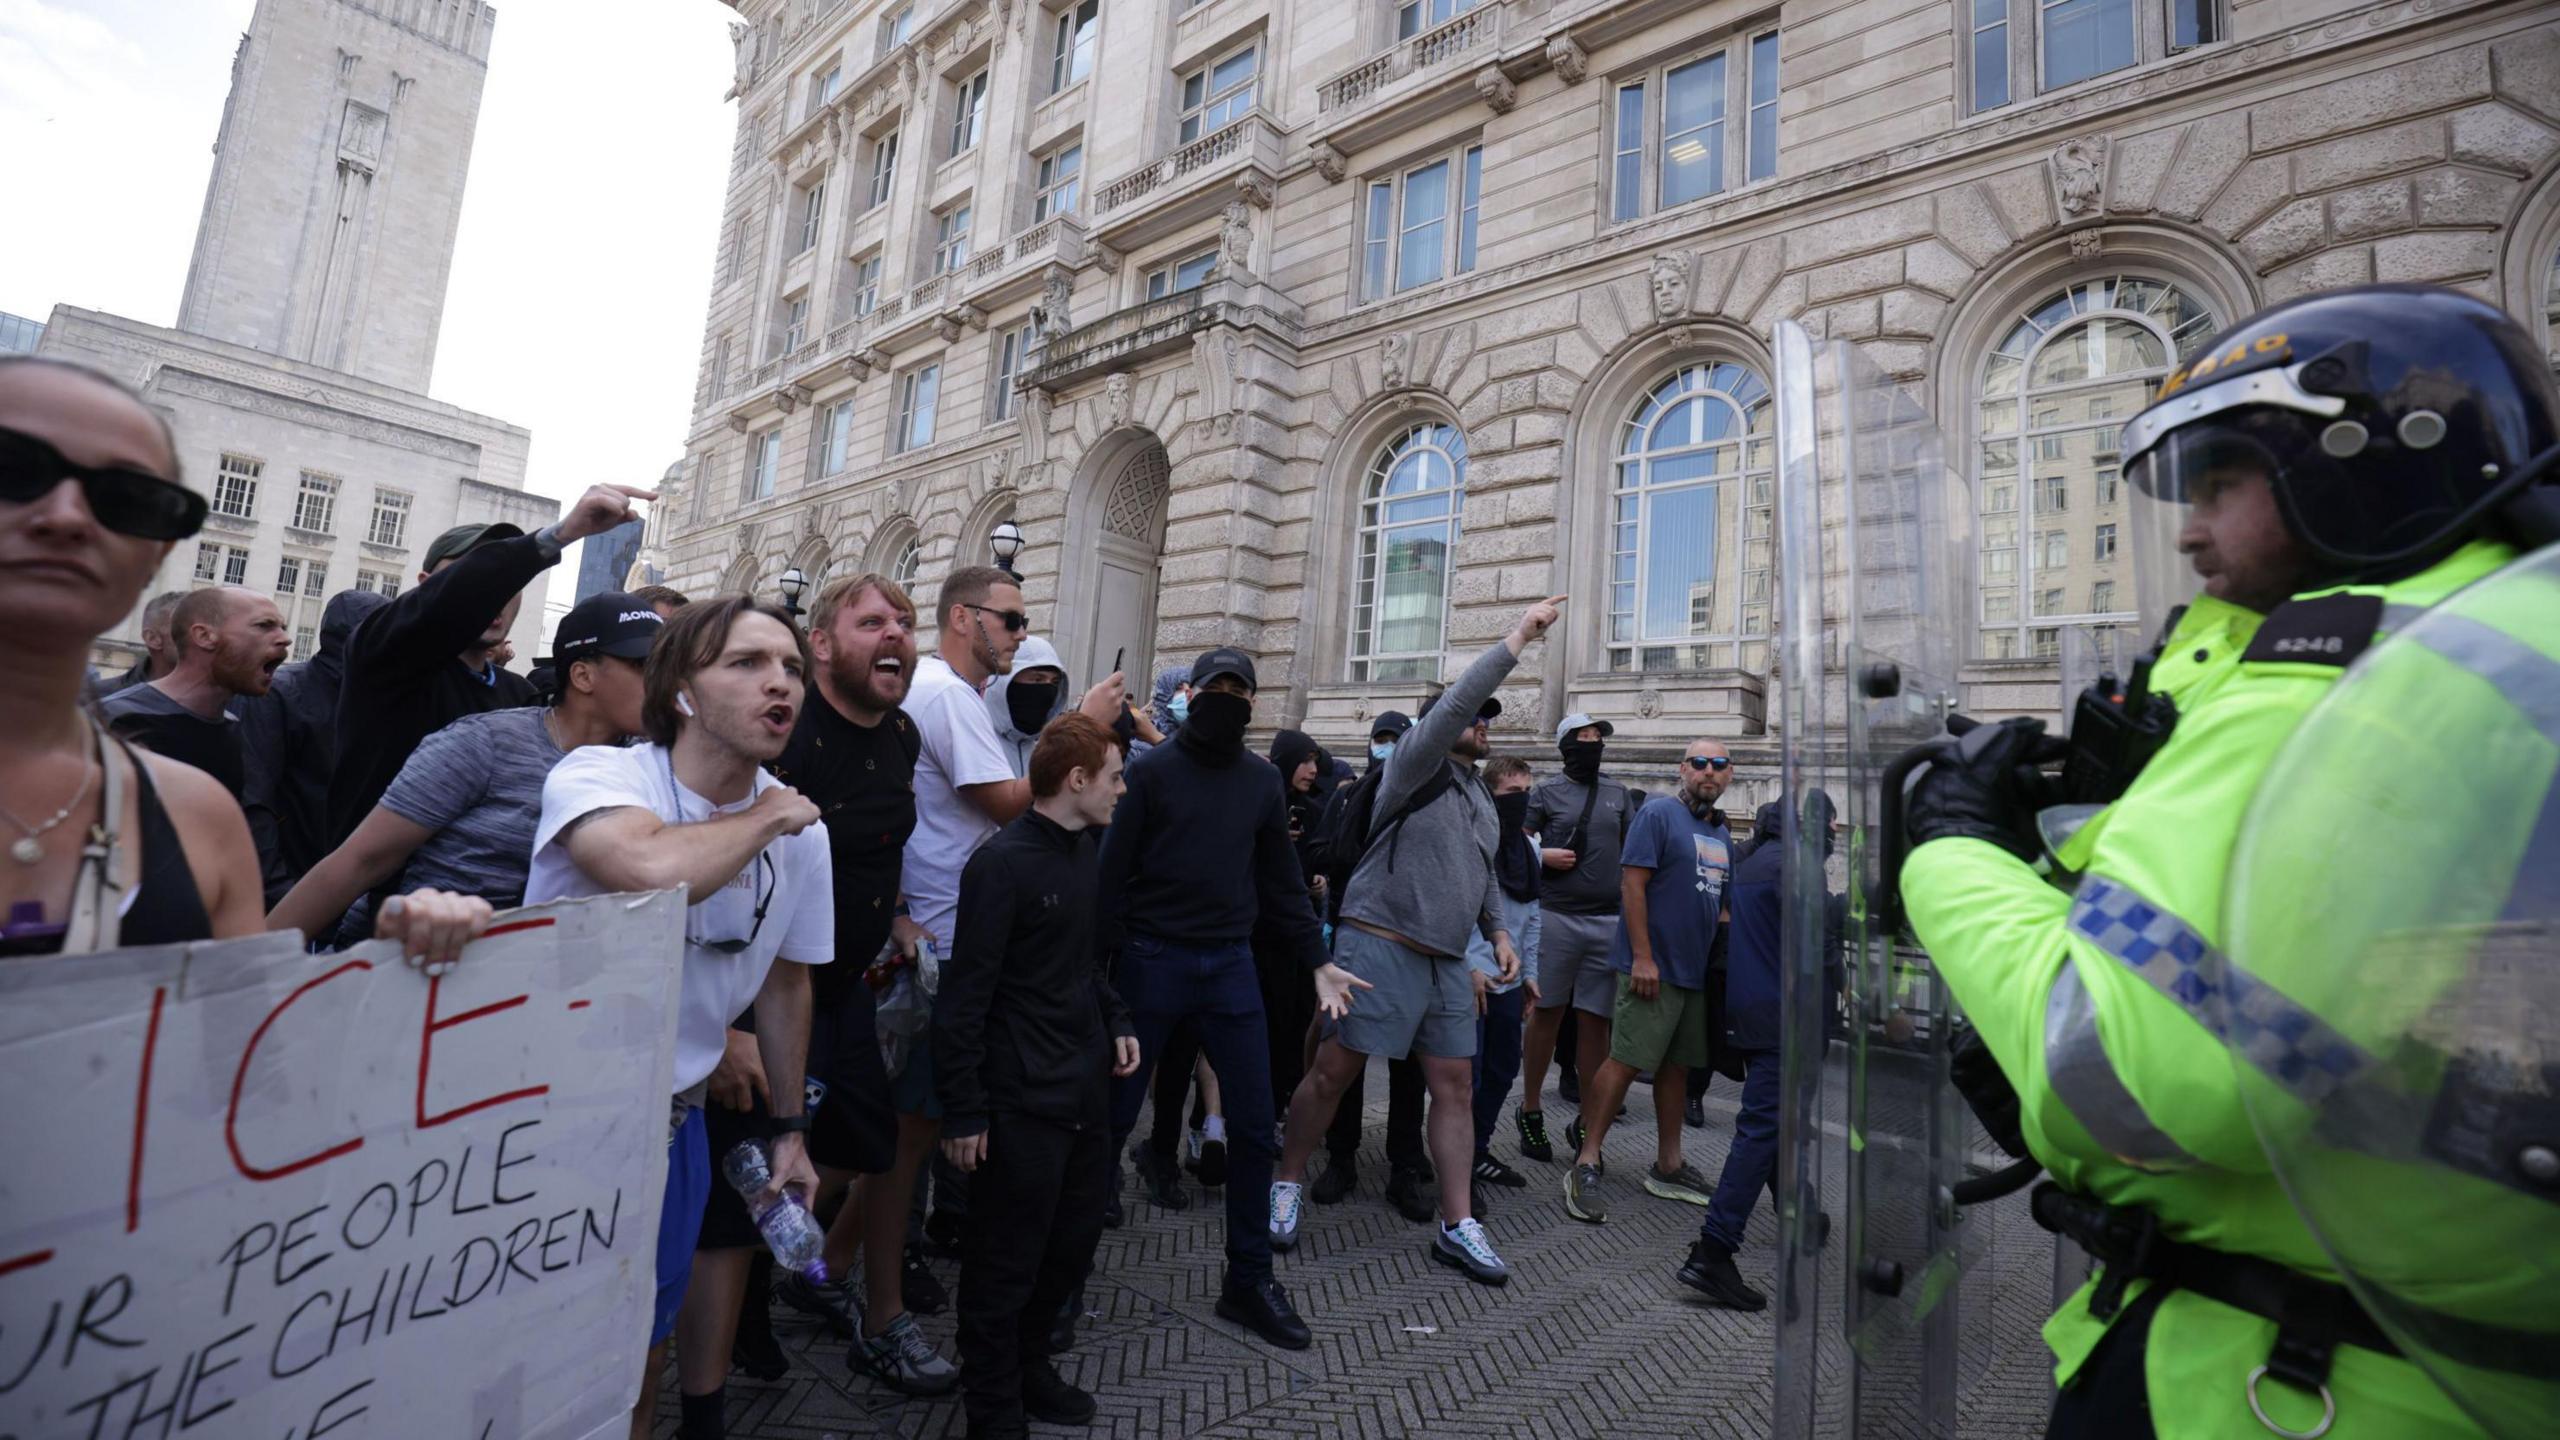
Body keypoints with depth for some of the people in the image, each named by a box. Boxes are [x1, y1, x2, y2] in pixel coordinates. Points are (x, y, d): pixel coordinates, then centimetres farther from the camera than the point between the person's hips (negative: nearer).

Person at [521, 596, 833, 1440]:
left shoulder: (801, 831, -5)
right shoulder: (599, 772, -21)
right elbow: (657, 872, -45)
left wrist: (790, 1128, 13)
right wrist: (767, 814, -25)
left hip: (674, 1119, 5)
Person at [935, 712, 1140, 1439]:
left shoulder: (1084, 852, 7)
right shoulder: (1002, 864, -18)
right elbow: (964, 996, -17)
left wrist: (1116, 1021, 9)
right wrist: (963, 1110, -15)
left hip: (1085, 1088, 8)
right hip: (1022, 1102, -8)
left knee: (1073, 1242, 21)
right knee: (1006, 1262, 10)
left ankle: (1030, 1367, 43)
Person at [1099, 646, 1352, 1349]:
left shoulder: (1262, 781, 7)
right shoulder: (1151, 770, -3)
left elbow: (1283, 880, 11)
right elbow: (1114, 870, -5)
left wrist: (1318, 960, 6)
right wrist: (1104, 959, -12)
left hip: (1231, 967, 3)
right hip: (1151, 964, -3)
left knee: (1253, 1126, 6)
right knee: (1114, 1117, 8)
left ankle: (1248, 1280, 22)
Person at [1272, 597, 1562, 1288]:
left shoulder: (1481, 796, 19)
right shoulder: (1415, 765, -5)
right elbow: (1454, 703, -20)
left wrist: (1498, 931, 14)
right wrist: (1517, 638, -17)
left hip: (1447, 960, 8)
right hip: (1380, 944, -7)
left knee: (1456, 1085, 7)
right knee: (1332, 1071, 1)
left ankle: (1457, 1226, 18)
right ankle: (1287, 1186, 20)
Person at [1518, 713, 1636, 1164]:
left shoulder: (1618, 794, 14)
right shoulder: (1546, 791, 4)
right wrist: (1543, 856, -13)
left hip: (1608, 921, 3)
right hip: (1557, 918, -3)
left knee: (1595, 1021, 5)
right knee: (1546, 1013, 3)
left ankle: (1587, 1123, 16)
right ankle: (1531, 1111, 17)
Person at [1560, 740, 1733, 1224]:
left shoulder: (1723, 833, 16)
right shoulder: (1658, 813, -8)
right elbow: (1631, 882, -15)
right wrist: (1643, 957, -19)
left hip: (1697, 969, 8)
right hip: (1654, 966, -8)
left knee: (1677, 1065, 15)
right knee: (1626, 1061, -9)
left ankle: (1668, 1166, 27)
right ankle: (1586, 1164, -1)